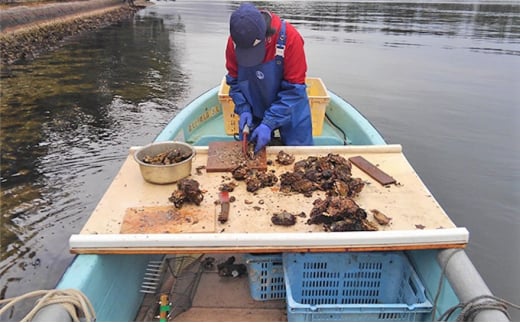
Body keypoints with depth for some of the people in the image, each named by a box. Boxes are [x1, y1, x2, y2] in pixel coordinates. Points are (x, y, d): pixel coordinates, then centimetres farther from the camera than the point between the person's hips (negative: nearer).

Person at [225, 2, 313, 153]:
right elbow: (234, 80, -3)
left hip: (291, 111, -2)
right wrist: (243, 110, -17)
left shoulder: (290, 38, -27)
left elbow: (294, 89, -25)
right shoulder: (235, 40, -17)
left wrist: (269, 123, -29)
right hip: (255, 112, 2)